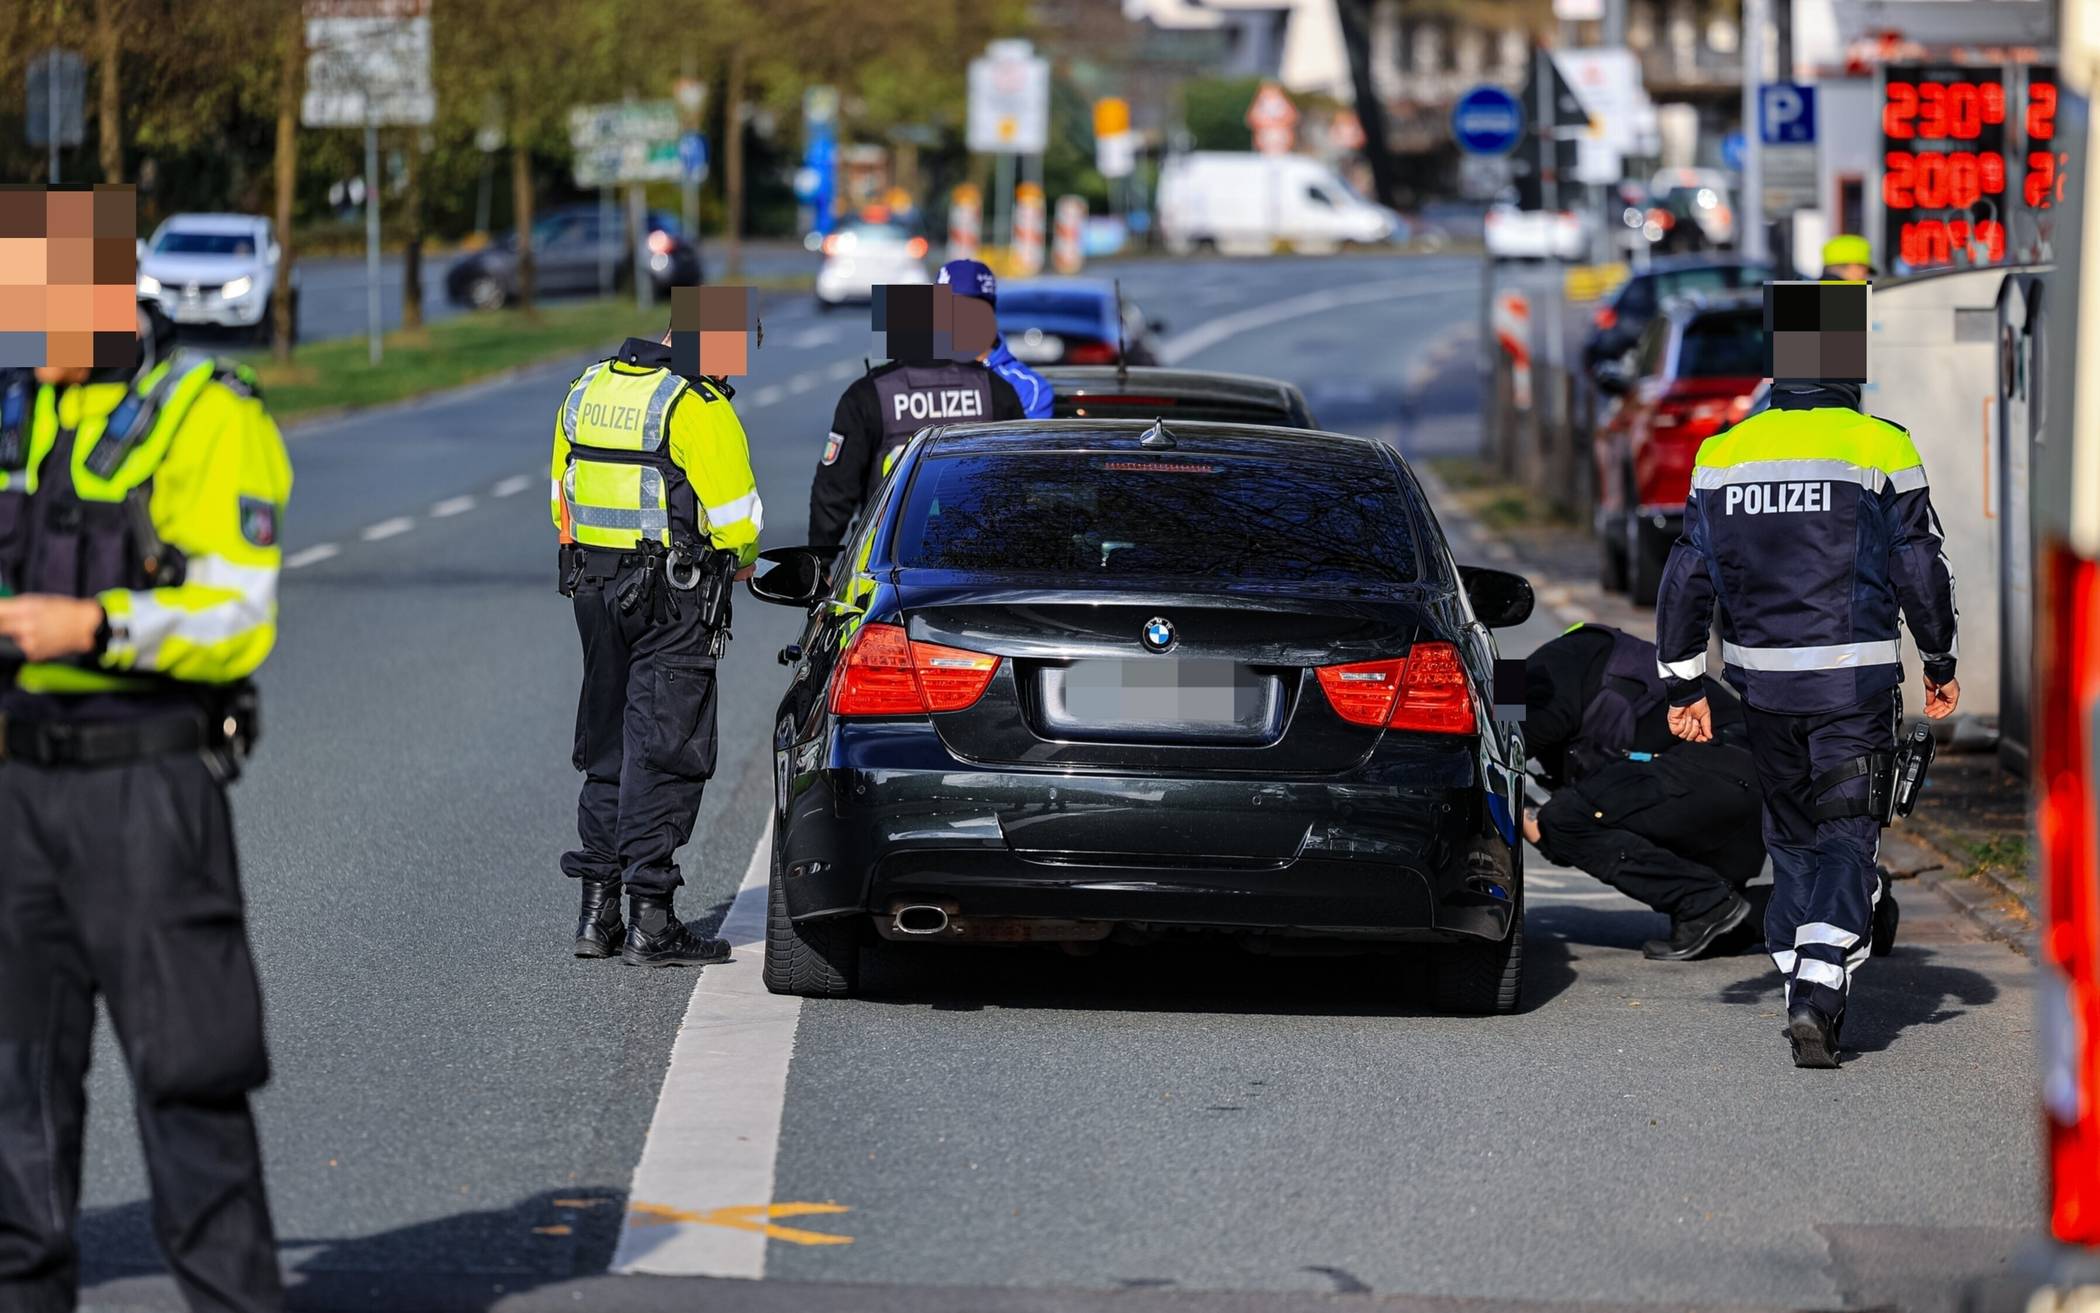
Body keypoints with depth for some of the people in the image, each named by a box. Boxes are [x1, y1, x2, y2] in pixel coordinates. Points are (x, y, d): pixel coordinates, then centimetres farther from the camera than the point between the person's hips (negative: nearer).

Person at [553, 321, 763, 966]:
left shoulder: (585, 391, 9)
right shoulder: (696, 405, -15)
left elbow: (563, 497, 15)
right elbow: (736, 516, -14)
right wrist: (739, 562, 6)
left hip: (594, 589, 7)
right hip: (674, 597, -7)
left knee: (608, 750, 16)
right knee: (662, 753, -3)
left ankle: (597, 912, 16)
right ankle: (650, 923, -3)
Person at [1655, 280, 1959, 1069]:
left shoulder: (1724, 455, 3)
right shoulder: (1880, 451, -9)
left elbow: (1687, 580, 3)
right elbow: (1921, 572, -5)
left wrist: (1684, 686, 9)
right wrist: (1940, 664, 9)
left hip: (1763, 683, 3)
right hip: (1855, 684, -3)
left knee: (1792, 834, 18)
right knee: (1846, 840, 0)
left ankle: (1803, 987, 22)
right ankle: (1817, 996, -18)